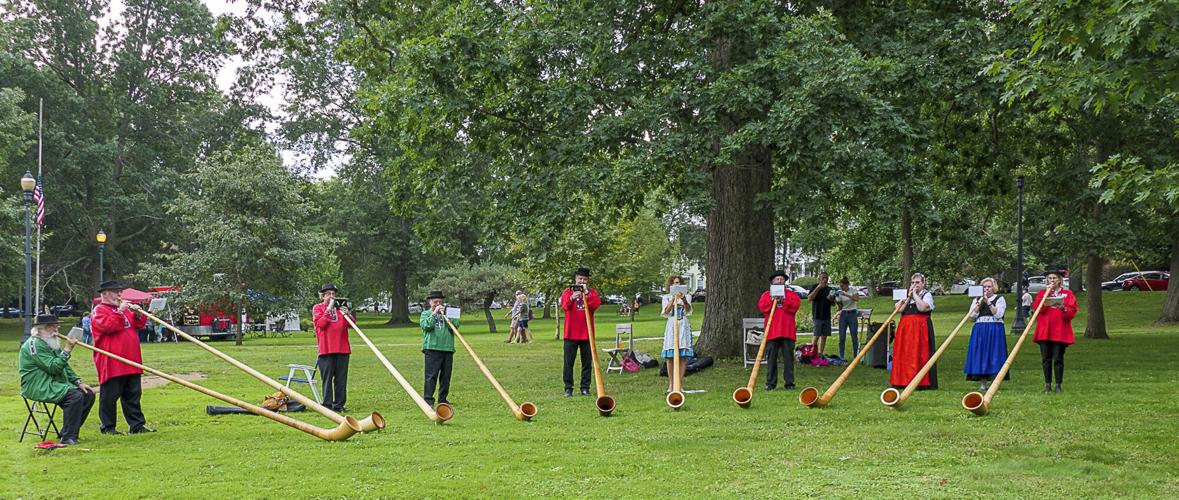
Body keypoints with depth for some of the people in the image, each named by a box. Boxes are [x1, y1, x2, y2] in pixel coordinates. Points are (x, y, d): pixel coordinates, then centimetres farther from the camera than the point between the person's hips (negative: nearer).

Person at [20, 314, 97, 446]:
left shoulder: (52, 344, 19)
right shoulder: (34, 344, -13)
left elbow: (65, 368, 21)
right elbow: (53, 368, -21)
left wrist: (78, 382, 7)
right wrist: (67, 350, -21)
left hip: (55, 384, 10)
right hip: (38, 388, -10)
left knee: (88, 394, -3)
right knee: (75, 395, -29)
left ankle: (66, 433, 3)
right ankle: (68, 438, -25)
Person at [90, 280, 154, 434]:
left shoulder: (124, 309, 22)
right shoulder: (99, 311, -2)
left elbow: (139, 325, 20)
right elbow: (108, 326, -20)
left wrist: (138, 314, 2)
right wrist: (119, 312, -18)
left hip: (131, 362, 8)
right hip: (111, 362, -8)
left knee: (133, 394, 9)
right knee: (110, 395, -2)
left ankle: (137, 424, 14)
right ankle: (108, 426, 7)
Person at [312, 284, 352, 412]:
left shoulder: (340, 307, 17)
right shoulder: (317, 308, 4)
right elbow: (320, 324, -12)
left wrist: (348, 314, -5)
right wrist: (329, 309, -13)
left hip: (342, 348, 4)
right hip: (326, 349, -4)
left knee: (341, 378, 4)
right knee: (327, 378, -4)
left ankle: (339, 404, 8)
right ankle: (327, 404, 0)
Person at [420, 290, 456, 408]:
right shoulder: (426, 313, 10)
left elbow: (456, 325, 0)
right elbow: (425, 326, -9)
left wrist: (445, 315, -9)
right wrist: (434, 313, -11)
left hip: (448, 348, 3)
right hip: (432, 348, -3)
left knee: (446, 375, 7)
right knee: (431, 375, -8)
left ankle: (443, 398, 18)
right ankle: (428, 400, -9)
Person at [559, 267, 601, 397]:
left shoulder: (592, 292, 9)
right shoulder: (568, 291, 5)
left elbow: (596, 304, -10)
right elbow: (564, 305, -14)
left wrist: (586, 293, -17)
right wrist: (572, 298, -33)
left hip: (587, 334, 1)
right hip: (571, 333, -1)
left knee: (586, 362, 4)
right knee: (569, 362, 0)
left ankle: (585, 387, 10)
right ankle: (568, 388, 5)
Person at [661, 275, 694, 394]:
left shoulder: (687, 297, 9)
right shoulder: (667, 297, 10)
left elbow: (688, 310, -9)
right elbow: (666, 311, -6)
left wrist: (684, 300, -30)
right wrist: (673, 299, -21)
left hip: (683, 326, 0)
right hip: (672, 325, 0)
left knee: (682, 356, -5)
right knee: (670, 357, -3)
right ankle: (670, 384, 4)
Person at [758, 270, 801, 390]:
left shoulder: (791, 294, 14)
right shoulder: (766, 294, 14)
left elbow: (796, 304, -3)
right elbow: (762, 306, -2)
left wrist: (784, 301, -12)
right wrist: (773, 301, -12)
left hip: (788, 331, 0)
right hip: (772, 331, 0)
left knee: (788, 357, 0)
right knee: (771, 358, 1)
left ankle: (789, 382, 5)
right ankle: (770, 383, 5)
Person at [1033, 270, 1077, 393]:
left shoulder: (1067, 294, 9)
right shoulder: (1042, 293, 13)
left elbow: (1072, 312, -1)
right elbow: (1036, 308, -4)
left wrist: (1063, 308, -21)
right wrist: (1046, 295, -10)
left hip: (1060, 331, -2)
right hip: (1044, 331, 2)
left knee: (1058, 359, -4)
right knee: (1046, 359, 2)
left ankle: (1058, 385, 0)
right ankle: (1047, 384, 8)